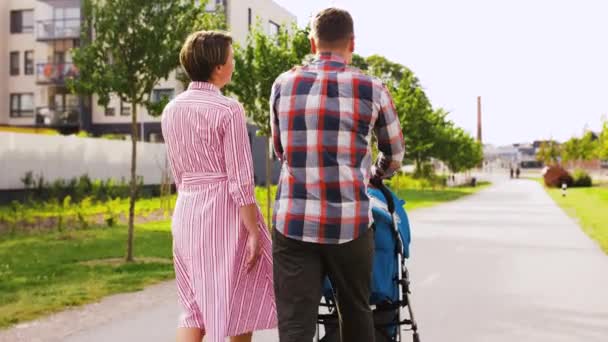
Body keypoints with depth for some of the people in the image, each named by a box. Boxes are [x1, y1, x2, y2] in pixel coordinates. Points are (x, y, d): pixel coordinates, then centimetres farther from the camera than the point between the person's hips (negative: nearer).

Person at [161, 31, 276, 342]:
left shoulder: (171, 110, 7)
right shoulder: (228, 110, -14)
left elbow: (178, 172, 13)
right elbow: (240, 180, -16)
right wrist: (254, 232, -11)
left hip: (186, 212, 7)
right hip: (226, 212, -6)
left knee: (195, 306, 15)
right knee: (240, 303, 10)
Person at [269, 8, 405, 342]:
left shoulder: (283, 85, 6)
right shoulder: (372, 89, 2)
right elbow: (394, 156, 16)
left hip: (294, 223, 1)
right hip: (349, 224, 0)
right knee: (356, 314, 18)